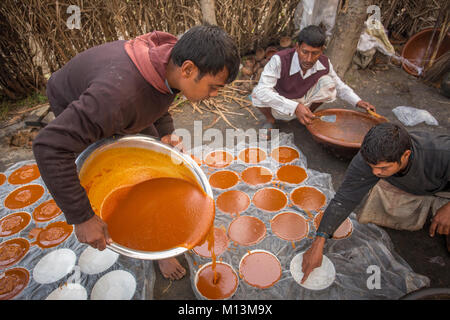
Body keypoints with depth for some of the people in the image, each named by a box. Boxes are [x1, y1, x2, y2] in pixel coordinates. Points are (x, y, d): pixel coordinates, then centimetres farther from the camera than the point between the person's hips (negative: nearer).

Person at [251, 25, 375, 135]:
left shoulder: (324, 63, -17)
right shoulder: (280, 60, -33)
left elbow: (338, 85, 3)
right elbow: (262, 90, -43)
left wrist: (357, 101, -12)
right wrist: (294, 107, -51)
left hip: (302, 102, 3)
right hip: (280, 107, -3)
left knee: (327, 82, -20)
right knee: (258, 94, -34)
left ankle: (309, 115, 7)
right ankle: (270, 120, -1)